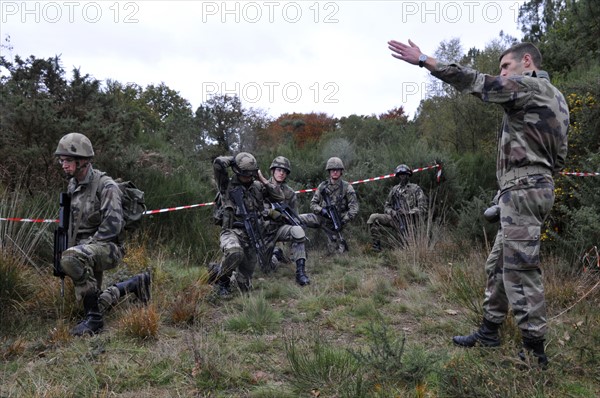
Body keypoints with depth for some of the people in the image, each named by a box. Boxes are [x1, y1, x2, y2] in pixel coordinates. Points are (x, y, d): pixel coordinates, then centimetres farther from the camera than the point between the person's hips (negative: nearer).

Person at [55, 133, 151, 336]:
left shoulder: (106, 186, -15)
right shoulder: (72, 186, 9)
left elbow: (112, 226, -22)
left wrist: (87, 245, -20)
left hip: (107, 247, -9)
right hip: (86, 252, 9)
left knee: (71, 258, -37)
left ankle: (94, 318, -25)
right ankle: (136, 283, 32)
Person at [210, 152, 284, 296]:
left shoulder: (257, 186, 10)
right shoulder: (227, 185, -2)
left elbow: (280, 197, 3)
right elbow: (218, 163, -17)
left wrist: (263, 179, 1)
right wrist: (234, 159, 0)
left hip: (252, 237, 4)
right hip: (233, 232, -4)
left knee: (245, 286, 9)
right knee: (235, 253, -42)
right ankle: (222, 277, -10)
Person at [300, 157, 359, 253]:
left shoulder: (347, 187, -7)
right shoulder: (322, 186, 2)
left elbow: (354, 209, -11)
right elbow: (313, 203, 3)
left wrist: (342, 222, -19)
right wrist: (321, 210, -18)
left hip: (333, 223, -2)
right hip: (320, 218, 2)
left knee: (337, 250, 0)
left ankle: (341, 242, 36)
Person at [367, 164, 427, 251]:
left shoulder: (415, 189, 2)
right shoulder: (394, 190, 14)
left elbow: (423, 208, -4)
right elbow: (386, 206, 17)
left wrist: (407, 213, -17)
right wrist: (391, 212, -6)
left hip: (408, 221, -3)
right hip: (395, 218, 4)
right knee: (373, 217, -18)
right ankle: (376, 244, -14)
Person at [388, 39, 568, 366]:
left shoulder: (529, 85, -7)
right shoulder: (553, 96, 23)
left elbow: (476, 83, -13)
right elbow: (558, 156, 23)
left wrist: (424, 61, -12)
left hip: (523, 189, -10)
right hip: (534, 186, 10)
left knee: (520, 269, -7)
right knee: (498, 264, 13)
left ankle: (534, 349, 1)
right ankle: (489, 332, 22)